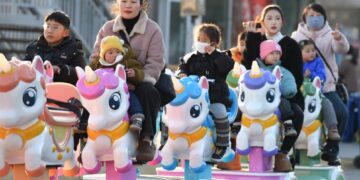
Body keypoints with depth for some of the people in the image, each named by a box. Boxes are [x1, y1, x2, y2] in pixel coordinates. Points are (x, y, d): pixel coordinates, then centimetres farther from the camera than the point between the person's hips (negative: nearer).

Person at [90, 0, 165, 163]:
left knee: (147, 90, -36)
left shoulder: (153, 30, 5)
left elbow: (155, 63, -3)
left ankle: (146, 139, -34)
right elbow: (96, 58, 13)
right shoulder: (107, 28, 15)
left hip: (140, 82, -2)